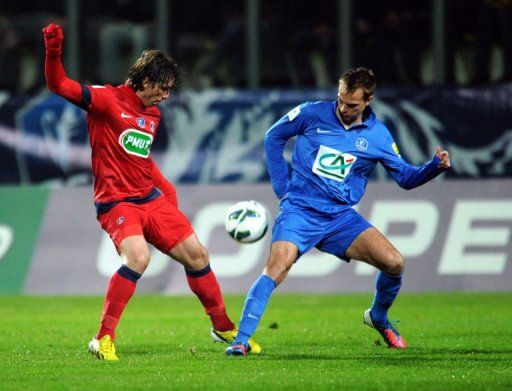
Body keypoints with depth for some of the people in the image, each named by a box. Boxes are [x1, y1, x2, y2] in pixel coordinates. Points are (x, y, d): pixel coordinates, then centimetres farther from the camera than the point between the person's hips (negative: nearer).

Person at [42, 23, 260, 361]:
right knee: (138, 256, -31)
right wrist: (54, 53, -36)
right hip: (116, 202, -8)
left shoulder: (153, 115, 15)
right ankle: (104, 339, -21)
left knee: (196, 254, 9)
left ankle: (223, 327, 28)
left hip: (151, 198, 8)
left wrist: (166, 188, 17)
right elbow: (60, 86, -18)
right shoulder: (108, 99, -9)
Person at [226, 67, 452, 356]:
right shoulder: (312, 114, -3)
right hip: (300, 209, -3)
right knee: (278, 266, -27)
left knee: (394, 263, -11)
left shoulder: (378, 135, 3)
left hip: (340, 216, 3)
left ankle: (378, 317, 20)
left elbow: (406, 177, 9)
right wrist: (282, 185, 6)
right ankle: (241, 340, -23)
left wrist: (436, 166, -10)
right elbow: (274, 137, 11)